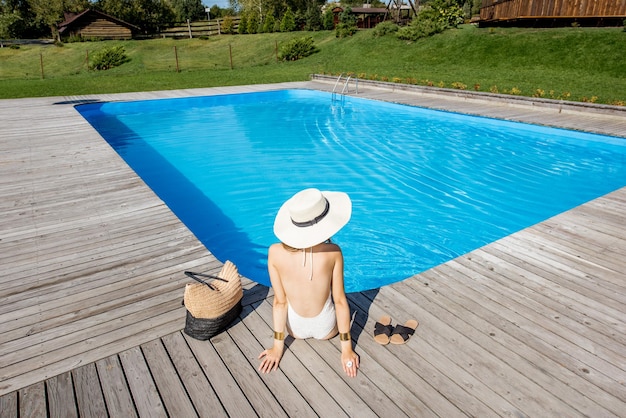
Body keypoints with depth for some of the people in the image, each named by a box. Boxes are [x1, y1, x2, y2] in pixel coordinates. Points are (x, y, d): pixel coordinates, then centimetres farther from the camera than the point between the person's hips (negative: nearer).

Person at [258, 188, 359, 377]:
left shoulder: (275, 252, -23)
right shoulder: (333, 252, -26)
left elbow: (280, 301, -15)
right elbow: (340, 301, -17)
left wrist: (277, 347, -3)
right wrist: (347, 349, -6)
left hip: (295, 329, 2)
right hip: (326, 330, -1)